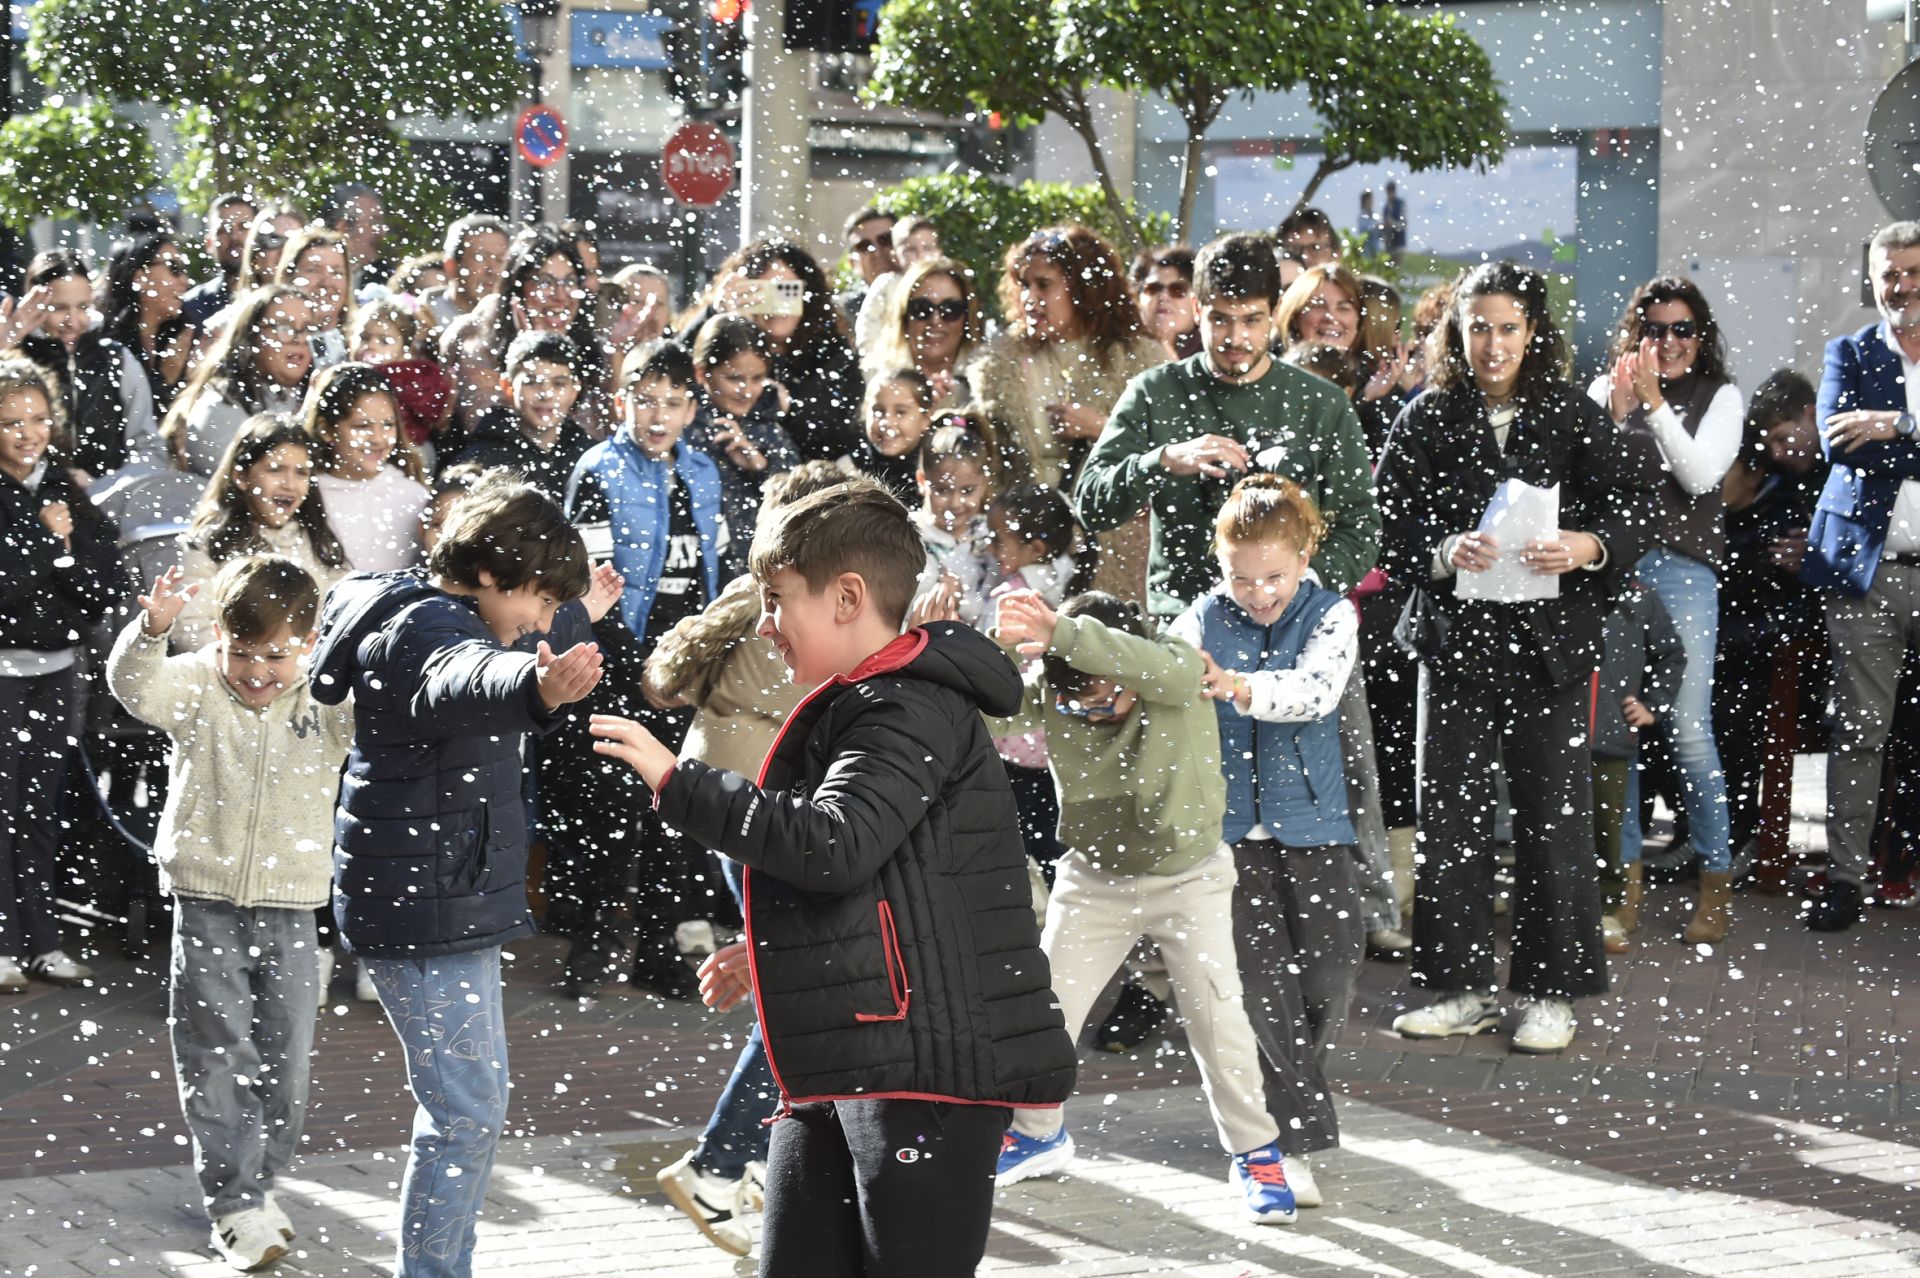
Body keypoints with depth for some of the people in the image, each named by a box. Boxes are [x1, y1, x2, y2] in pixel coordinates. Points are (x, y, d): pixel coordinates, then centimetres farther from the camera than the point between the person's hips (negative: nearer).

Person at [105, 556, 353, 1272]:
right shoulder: (195, 688, -5)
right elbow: (133, 683, -22)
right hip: (206, 904, -1)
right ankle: (234, 1204, 6)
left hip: (291, 909, 2)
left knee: (283, 1059, 8)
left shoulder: (331, 704, -1)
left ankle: (262, 1182, 25)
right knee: (218, 1058, -1)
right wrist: (152, 628, -43)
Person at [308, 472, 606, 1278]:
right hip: (423, 908, -11)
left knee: (467, 1102, 19)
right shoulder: (430, 632, -22)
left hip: (451, 901, 11)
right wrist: (536, 689, -69)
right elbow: (464, 681, -48)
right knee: (467, 1111, -10)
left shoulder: (427, 616, 11)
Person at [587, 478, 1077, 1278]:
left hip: (929, 1065, -10)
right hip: (836, 1073, 10)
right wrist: (765, 957, 25)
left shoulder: (915, 713, -12)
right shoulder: (847, 712, 21)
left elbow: (833, 844, -27)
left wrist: (677, 784, -23)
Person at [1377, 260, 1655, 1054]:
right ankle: (1463, 987, 13)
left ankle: (1551, 994, 9)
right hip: (1457, 637, 1)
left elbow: (1634, 510, 0)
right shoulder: (1427, 421, 5)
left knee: (1552, 812, 0)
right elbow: (1393, 530, 1)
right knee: (1449, 813, 2)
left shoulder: (1574, 418, 3)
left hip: (1551, 638, -1)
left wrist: (1588, 548, -19)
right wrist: (1446, 554, -18)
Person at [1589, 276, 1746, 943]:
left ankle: (1716, 879, 3)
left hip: (1682, 568, -2)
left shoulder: (1720, 397, 8)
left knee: (1688, 728, -7)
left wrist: (1654, 404, -11)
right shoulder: (1606, 389, 12)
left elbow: (1701, 474, -5)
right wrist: (1615, 413, -9)